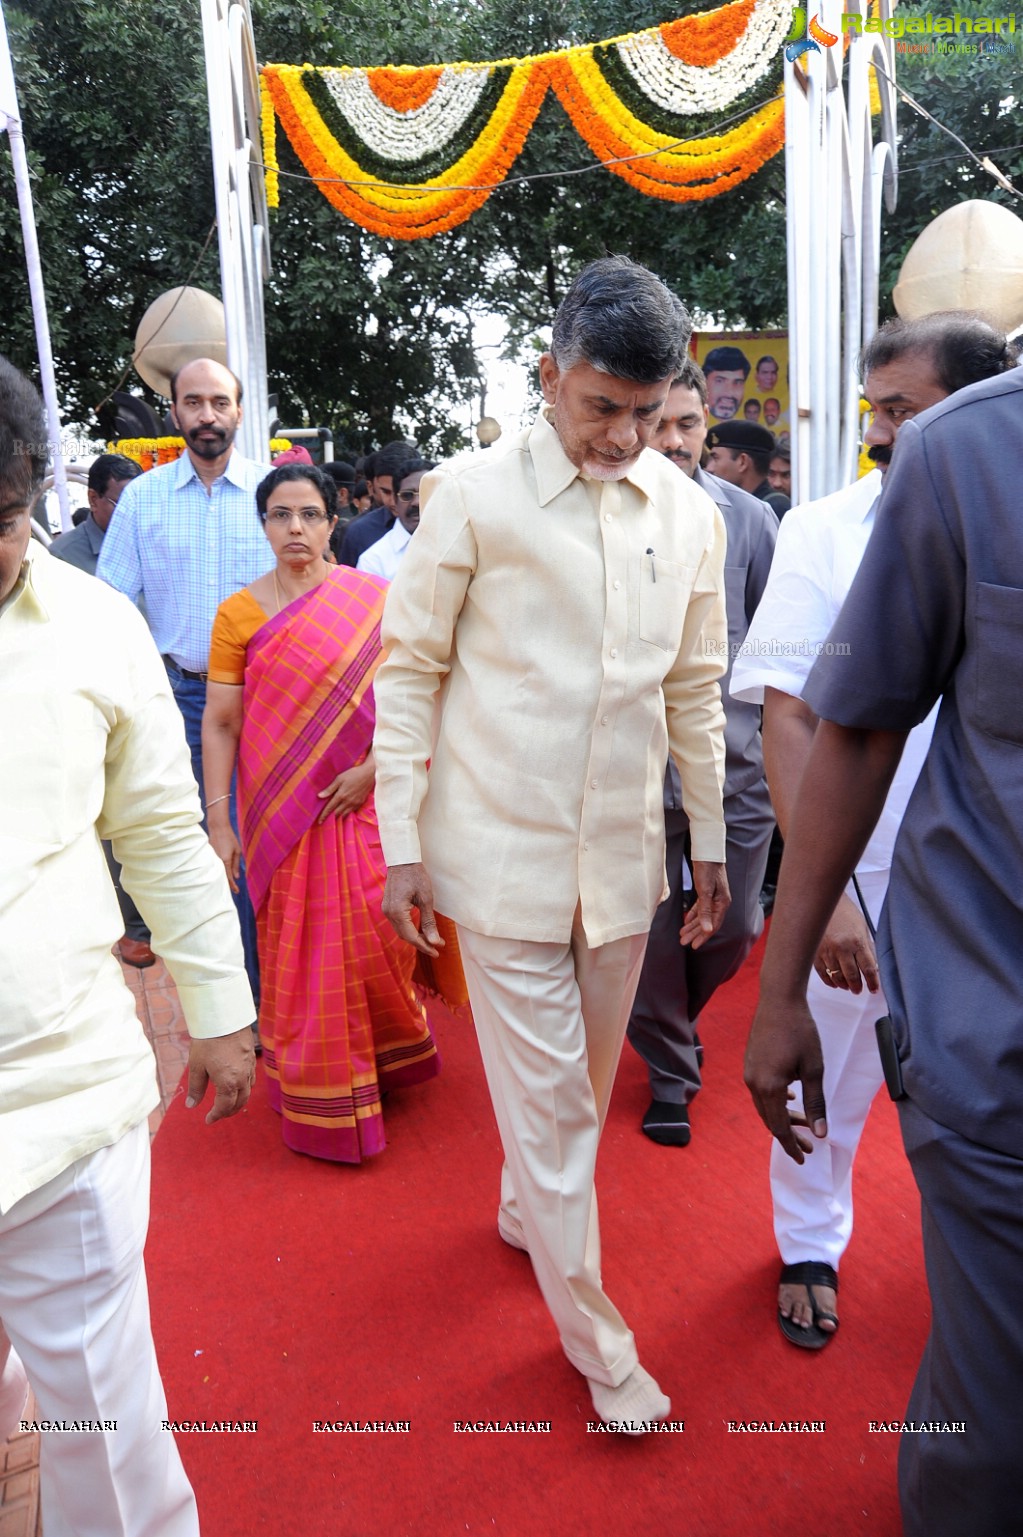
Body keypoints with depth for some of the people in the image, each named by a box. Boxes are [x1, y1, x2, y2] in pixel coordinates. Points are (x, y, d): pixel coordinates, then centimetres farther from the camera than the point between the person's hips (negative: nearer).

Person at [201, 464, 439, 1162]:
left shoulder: (375, 600, -1)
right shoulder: (239, 612, 2)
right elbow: (221, 722, 1)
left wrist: (373, 769, -12)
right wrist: (218, 818, -3)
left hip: (364, 802, 0)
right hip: (279, 811, 1)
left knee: (375, 939, 3)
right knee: (297, 953, 6)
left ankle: (386, 1060, 33)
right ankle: (317, 1103, 24)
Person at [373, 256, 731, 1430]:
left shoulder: (689, 514, 4)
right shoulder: (472, 496, -8)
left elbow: (697, 690, 11)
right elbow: (408, 668, -5)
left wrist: (711, 841, 13)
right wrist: (401, 840, -7)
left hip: (622, 855, 5)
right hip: (503, 851, -4)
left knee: (585, 1080, 20)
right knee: (547, 1095, 5)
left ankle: (526, 1211, 48)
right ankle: (593, 1333, 25)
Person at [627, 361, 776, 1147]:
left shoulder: (747, 517, 1)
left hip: (734, 764, 2)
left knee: (735, 929, 11)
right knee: (651, 938, 8)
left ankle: (678, 1017, 45)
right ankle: (670, 1070, 33)